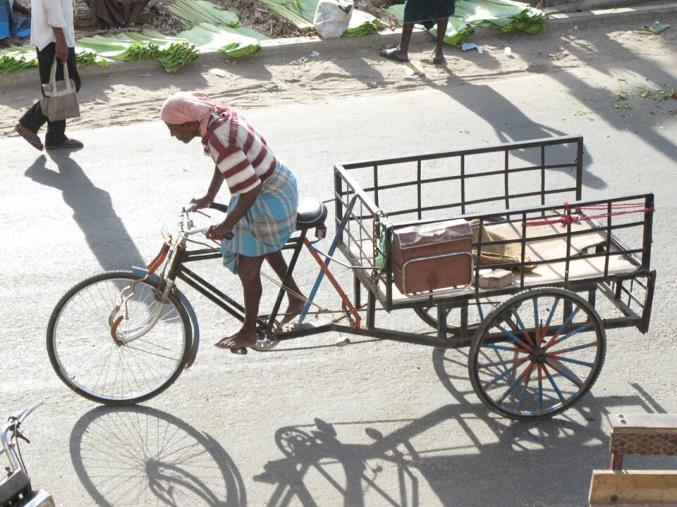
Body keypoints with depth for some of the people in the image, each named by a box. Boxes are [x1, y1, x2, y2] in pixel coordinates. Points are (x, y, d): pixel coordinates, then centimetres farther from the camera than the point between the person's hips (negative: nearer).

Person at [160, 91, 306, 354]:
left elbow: (250, 189, -33)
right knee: (268, 249, 30)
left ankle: (249, 332, 22)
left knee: (248, 268, 4)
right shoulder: (218, 115, -5)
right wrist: (209, 197, 13)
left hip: (268, 200, -10)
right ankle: (296, 299, 47)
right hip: (279, 182, 10)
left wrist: (227, 225, -27)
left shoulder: (220, 141, -33)